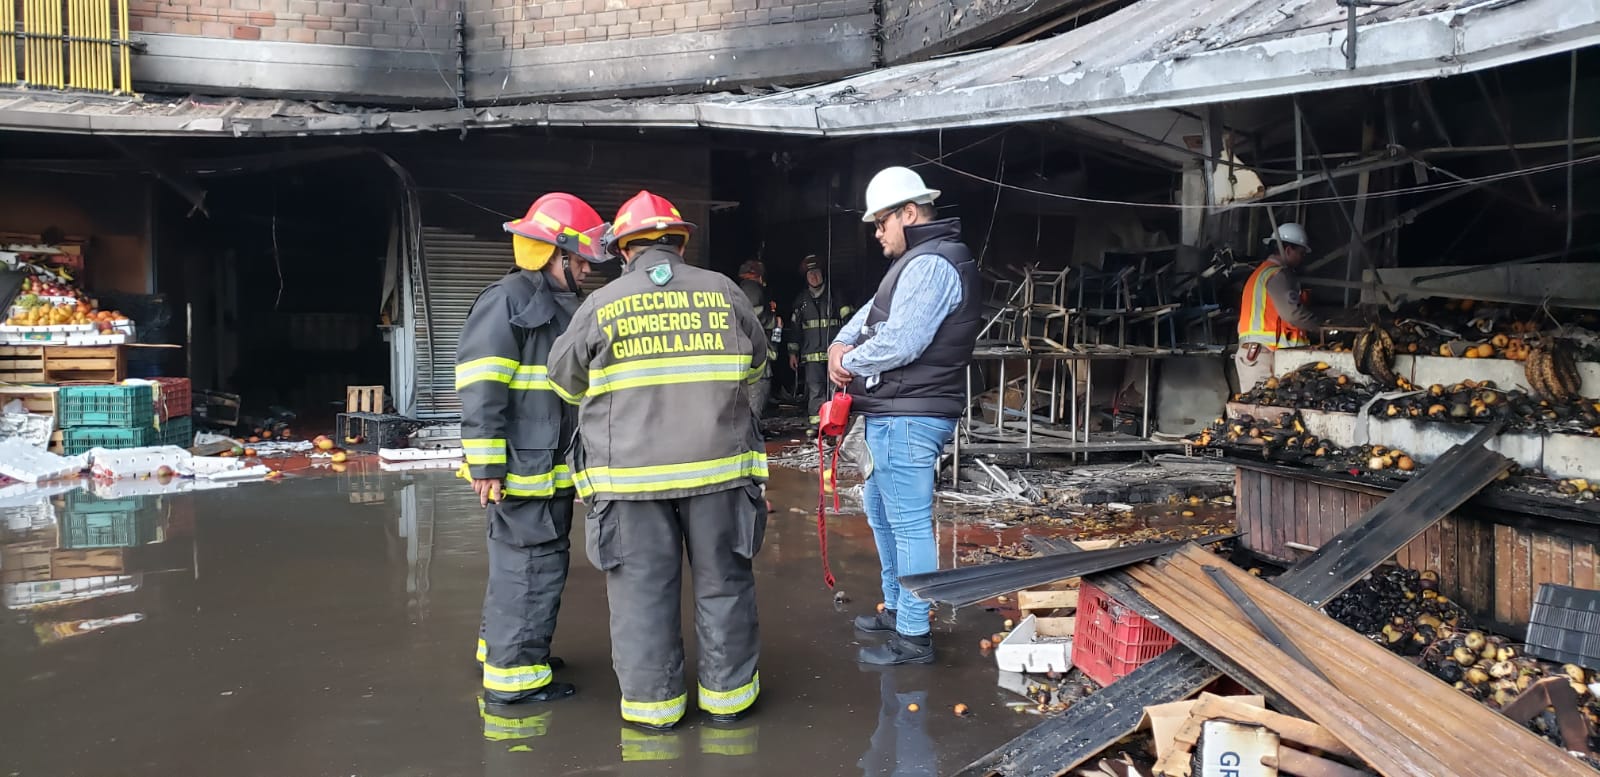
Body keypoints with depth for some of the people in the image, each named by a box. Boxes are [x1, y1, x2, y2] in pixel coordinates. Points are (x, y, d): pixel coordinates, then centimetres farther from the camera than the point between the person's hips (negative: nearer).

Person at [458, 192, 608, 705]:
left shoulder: (563, 308, 18)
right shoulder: (507, 302, -13)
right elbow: (481, 389, -19)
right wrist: (486, 463, -21)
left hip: (552, 467, 10)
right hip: (521, 468, -10)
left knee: (524, 562, 19)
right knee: (533, 566, -5)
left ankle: (502, 647, 33)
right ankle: (513, 676, 4)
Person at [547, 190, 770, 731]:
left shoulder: (601, 305, -1)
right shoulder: (723, 292, 2)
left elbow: (566, 382, 11)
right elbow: (755, 363, 18)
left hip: (631, 473, -1)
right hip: (717, 464, 1)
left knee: (643, 588, 8)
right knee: (722, 582, 12)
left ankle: (652, 701, 16)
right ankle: (728, 693, 21)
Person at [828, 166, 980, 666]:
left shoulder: (930, 264, -17)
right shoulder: (916, 261, 18)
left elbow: (901, 342, -25)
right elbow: (875, 310, 19)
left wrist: (851, 362, -9)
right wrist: (843, 342, 0)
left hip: (907, 417, -11)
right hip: (895, 414, 11)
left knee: (909, 523, -5)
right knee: (879, 507, 22)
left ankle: (913, 638, 4)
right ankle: (897, 608, 35)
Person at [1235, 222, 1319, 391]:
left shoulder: (1262, 271, 25)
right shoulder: (1278, 273, -7)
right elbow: (1292, 313, -17)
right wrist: (1320, 325, -3)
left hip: (1253, 351, 10)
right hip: (1265, 353, -10)